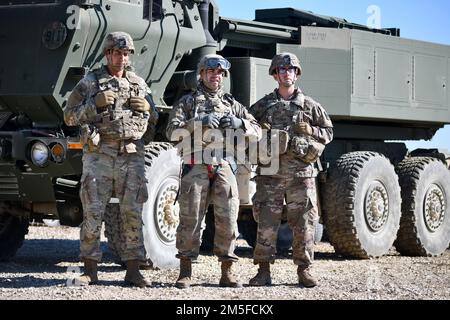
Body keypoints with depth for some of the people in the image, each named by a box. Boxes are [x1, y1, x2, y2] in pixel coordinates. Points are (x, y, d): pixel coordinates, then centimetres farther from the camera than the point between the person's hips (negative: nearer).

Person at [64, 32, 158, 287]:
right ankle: (90, 270, 3)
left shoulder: (139, 84, 16)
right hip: (99, 154, -2)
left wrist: (147, 108, 0)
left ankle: (133, 270, 8)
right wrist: (95, 104, -10)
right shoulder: (90, 82, 7)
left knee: (133, 213, 1)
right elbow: (70, 116, 4)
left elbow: (156, 120, 23)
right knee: (93, 213, -4)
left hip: (132, 157, 3)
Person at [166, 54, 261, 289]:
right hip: (196, 167, -2)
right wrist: (198, 122, -15)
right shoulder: (187, 102, 12)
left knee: (228, 221, -1)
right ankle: (185, 272, 3)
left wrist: (239, 123, -6)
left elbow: (256, 131, 14)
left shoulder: (231, 104, 20)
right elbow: (172, 132, -2)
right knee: (190, 219, -2)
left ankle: (226, 273, 7)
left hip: (224, 168, 3)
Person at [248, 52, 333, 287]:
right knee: (266, 222, -3)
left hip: (301, 173, 0)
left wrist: (309, 131, -2)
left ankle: (304, 270, 8)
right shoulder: (263, 105, 10)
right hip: (270, 172, 0)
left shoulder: (309, 105, 10)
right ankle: (264, 271, 2)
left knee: (303, 223, 1)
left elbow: (328, 132, 15)